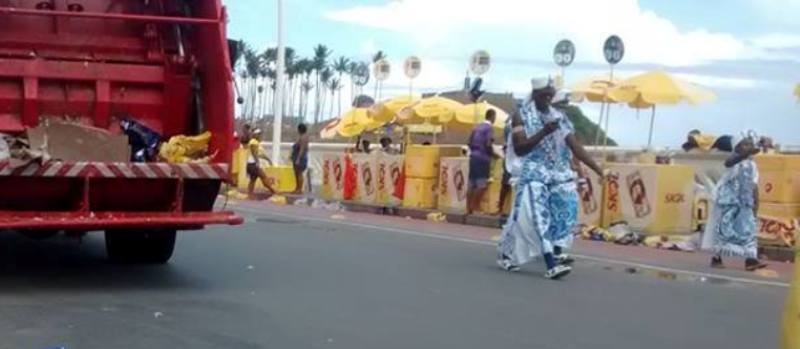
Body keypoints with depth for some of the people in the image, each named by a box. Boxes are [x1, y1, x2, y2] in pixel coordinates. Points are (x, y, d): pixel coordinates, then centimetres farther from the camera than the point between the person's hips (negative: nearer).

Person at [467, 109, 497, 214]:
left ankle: (469, 208, 6)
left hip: (473, 156, 7)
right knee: (482, 184, -4)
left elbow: (469, 143, 13)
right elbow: (488, 144, -16)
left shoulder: (476, 127, 14)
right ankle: (475, 207, -7)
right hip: (483, 158, -7)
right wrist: (493, 154, -1)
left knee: (471, 183, 6)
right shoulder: (488, 127, -8)